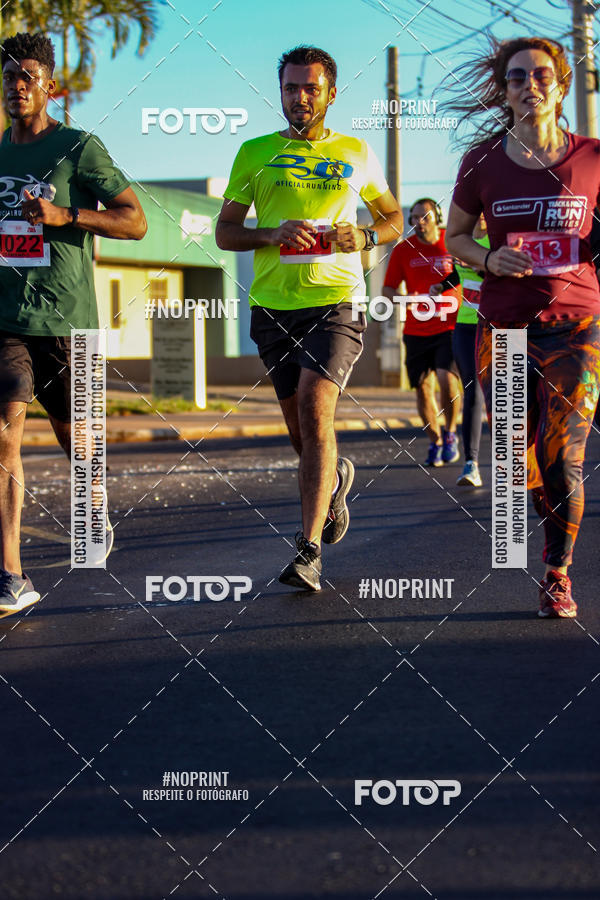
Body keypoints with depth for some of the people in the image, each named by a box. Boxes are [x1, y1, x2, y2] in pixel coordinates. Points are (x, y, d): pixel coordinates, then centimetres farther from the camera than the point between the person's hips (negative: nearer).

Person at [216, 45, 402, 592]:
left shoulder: (356, 153, 10)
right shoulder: (255, 153, 9)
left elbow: (393, 216, 21)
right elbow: (225, 232, 9)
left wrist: (366, 236, -2)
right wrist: (272, 234, -11)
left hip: (336, 300, -2)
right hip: (273, 305, 3)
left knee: (314, 409, -20)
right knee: (299, 426, 10)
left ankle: (309, 550, -21)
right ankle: (335, 477, 46)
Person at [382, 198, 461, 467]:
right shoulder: (403, 250, 1)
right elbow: (387, 289, 3)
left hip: (449, 327, -2)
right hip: (416, 331, 2)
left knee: (447, 379, -18)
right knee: (423, 389, 3)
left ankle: (450, 434, 3)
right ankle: (435, 442, 21)